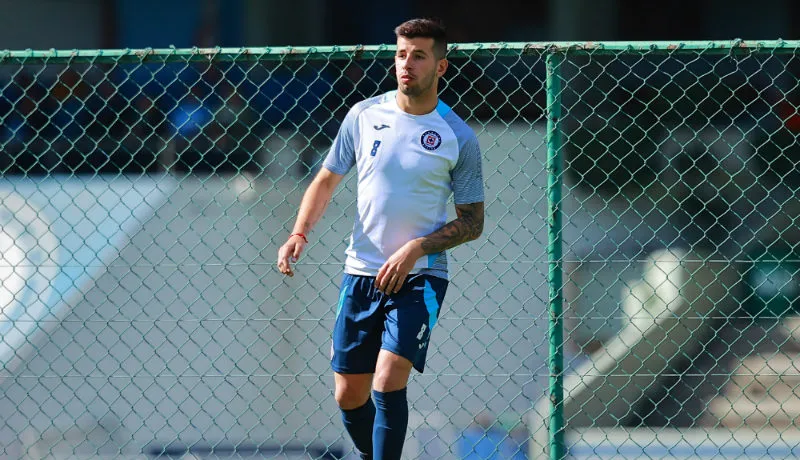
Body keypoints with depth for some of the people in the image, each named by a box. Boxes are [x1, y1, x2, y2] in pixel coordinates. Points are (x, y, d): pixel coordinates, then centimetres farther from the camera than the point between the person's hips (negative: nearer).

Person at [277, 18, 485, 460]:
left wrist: (416, 248, -15)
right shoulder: (364, 115, 3)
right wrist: (298, 235, -3)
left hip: (419, 278, -3)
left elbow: (472, 221, 0)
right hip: (361, 274, 4)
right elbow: (325, 181, 13)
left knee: (388, 383, -21)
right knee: (349, 397, 7)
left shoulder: (458, 138, -5)